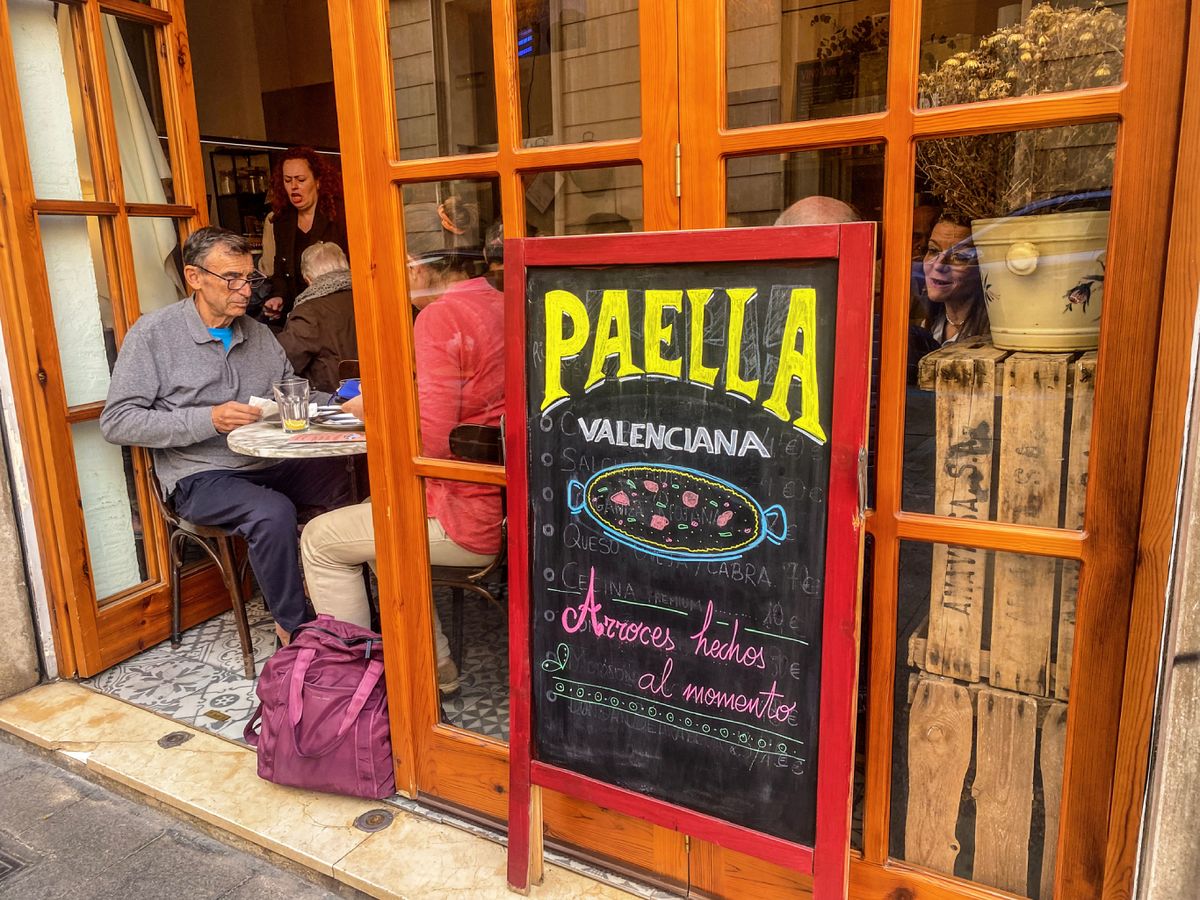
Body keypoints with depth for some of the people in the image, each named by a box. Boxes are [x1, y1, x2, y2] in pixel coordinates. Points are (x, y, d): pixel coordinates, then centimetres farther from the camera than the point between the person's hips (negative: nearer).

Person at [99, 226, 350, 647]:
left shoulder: (258, 333, 12)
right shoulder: (154, 333, -3)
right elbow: (116, 422, -8)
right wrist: (208, 420, -18)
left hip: (271, 462, 5)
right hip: (200, 476, -5)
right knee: (273, 512, -35)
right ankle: (293, 627, -14)